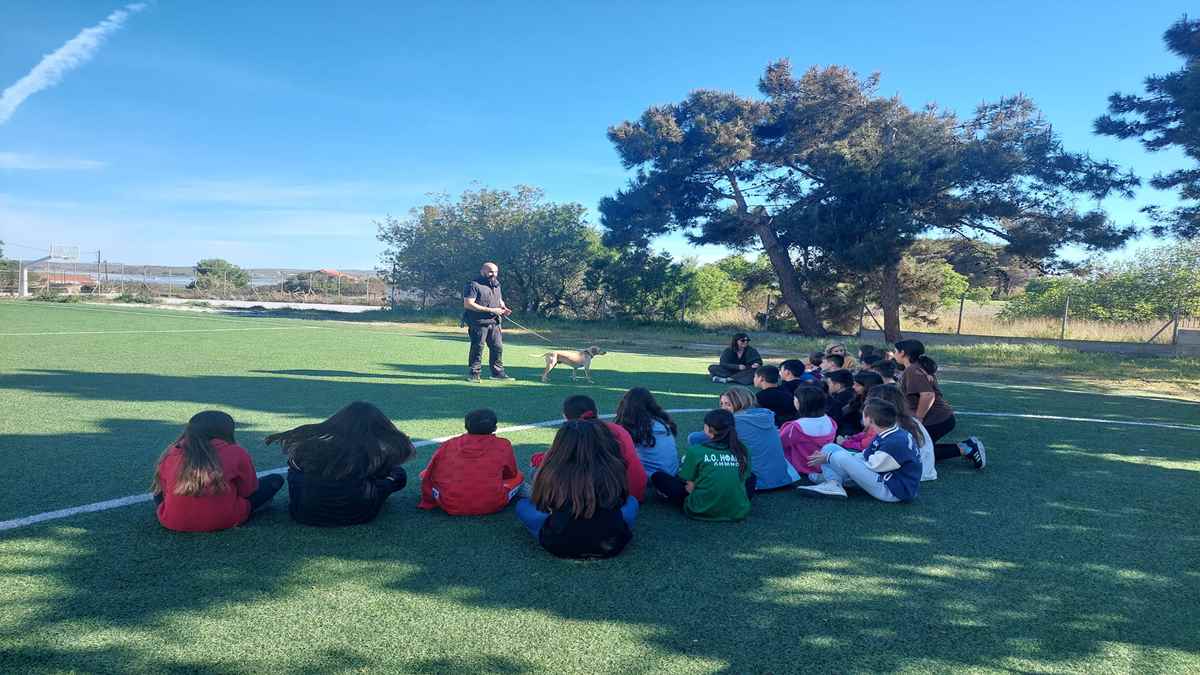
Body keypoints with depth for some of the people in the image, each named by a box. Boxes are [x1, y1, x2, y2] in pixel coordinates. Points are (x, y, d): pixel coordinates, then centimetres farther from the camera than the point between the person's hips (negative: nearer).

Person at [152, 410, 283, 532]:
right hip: (224, 521, -2)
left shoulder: (171, 454, -2)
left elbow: (163, 490, 10)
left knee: (158, 490, 31)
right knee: (275, 480, 8)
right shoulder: (236, 453, -11)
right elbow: (248, 491, 0)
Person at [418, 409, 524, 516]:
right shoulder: (503, 445, 0)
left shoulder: (448, 445, 3)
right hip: (491, 506, 3)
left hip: (452, 508, -2)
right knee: (518, 477, 25)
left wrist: (427, 502, 27)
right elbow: (511, 474, 16)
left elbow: (429, 475, 10)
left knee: (425, 474, 21)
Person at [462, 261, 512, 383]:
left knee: (498, 347, 7)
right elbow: (468, 304, -18)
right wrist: (490, 310, -20)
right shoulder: (473, 285, -10)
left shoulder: (496, 285, 16)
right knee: (477, 348, -2)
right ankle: (474, 374, 7)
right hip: (478, 323, -7)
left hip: (494, 322, 7)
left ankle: (498, 372, 18)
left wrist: (504, 308, 4)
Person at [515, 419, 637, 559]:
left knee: (522, 506, 18)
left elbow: (539, 505, 9)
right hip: (611, 544, 1)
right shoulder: (614, 469, -8)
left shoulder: (551, 472, -8)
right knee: (631, 501, 26)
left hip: (560, 545, -1)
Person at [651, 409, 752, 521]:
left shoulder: (696, 451, -10)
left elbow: (690, 487, -5)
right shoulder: (743, 451, 0)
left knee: (657, 477, 7)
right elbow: (743, 480, 10)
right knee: (751, 477, 33)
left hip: (703, 512, -3)